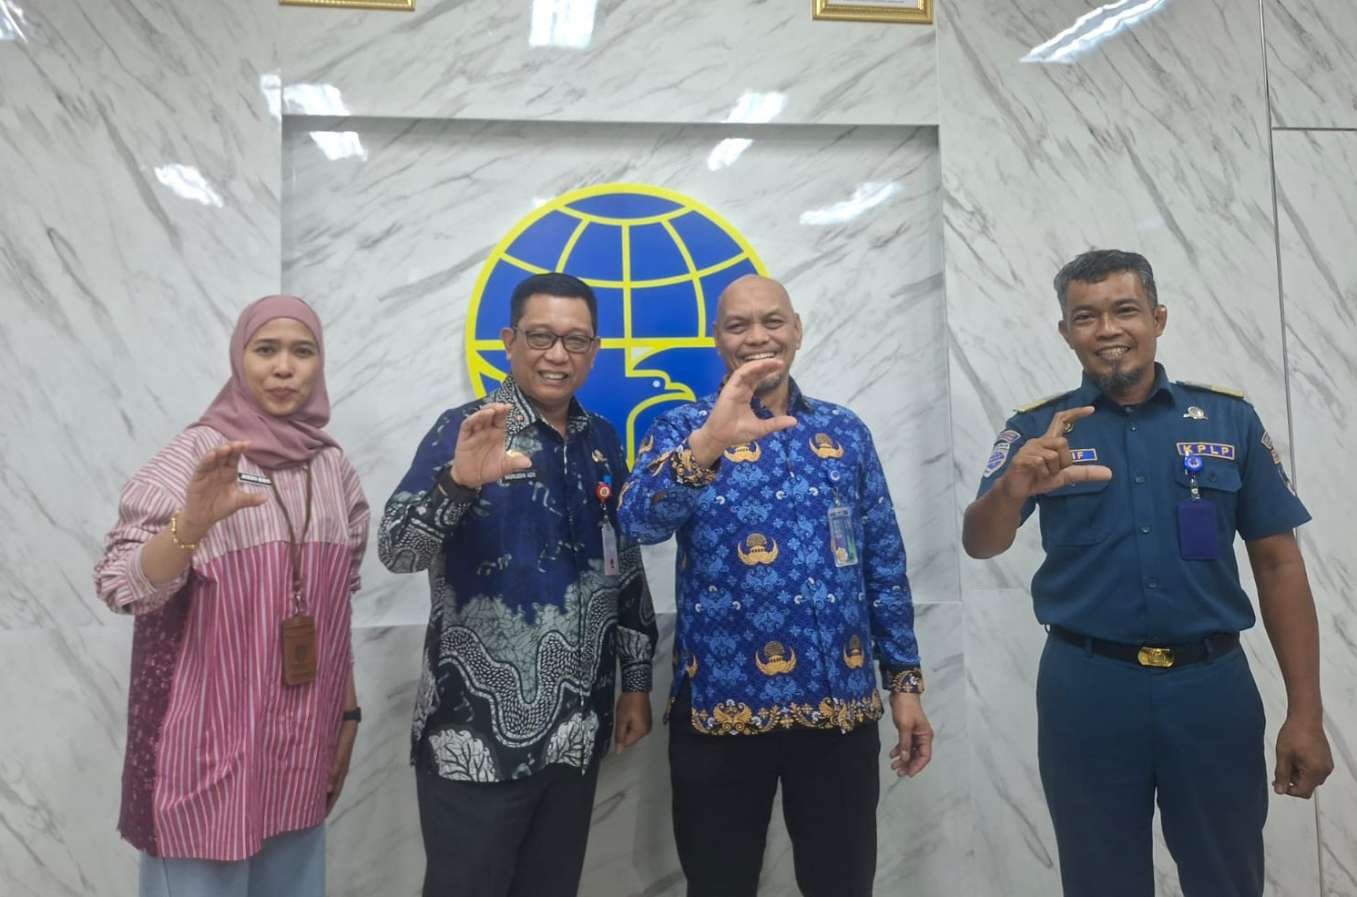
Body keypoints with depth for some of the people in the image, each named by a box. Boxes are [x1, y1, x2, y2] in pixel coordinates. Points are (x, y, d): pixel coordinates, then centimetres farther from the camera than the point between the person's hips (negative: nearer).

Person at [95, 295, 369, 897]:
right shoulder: (194, 457, -9)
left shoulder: (334, 468, 5)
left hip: (302, 740, 5)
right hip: (211, 740, -4)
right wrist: (192, 523, -36)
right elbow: (122, 587, -18)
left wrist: (347, 711, 12)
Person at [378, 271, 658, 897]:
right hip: (477, 734, -5)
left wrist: (636, 682, 12)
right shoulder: (467, 431, -9)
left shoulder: (602, 442, 7)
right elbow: (397, 552, -21)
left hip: (576, 732, 5)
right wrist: (459, 480, -39)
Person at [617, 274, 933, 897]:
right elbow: (639, 522, -21)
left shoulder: (845, 431, 8)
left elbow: (885, 562, 10)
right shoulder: (683, 429, -1)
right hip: (722, 704, -2)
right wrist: (707, 445, -37)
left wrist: (904, 680, 7)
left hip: (840, 703, 2)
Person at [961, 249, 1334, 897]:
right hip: (1087, 687, -1)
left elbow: (1278, 563, 4)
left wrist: (1304, 712, 0)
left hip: (1212, 682, 1)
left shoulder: (1230, 419, 2)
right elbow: (979, 545, -15)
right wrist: (1013, 487, -38)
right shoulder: (1037, 428, -2)